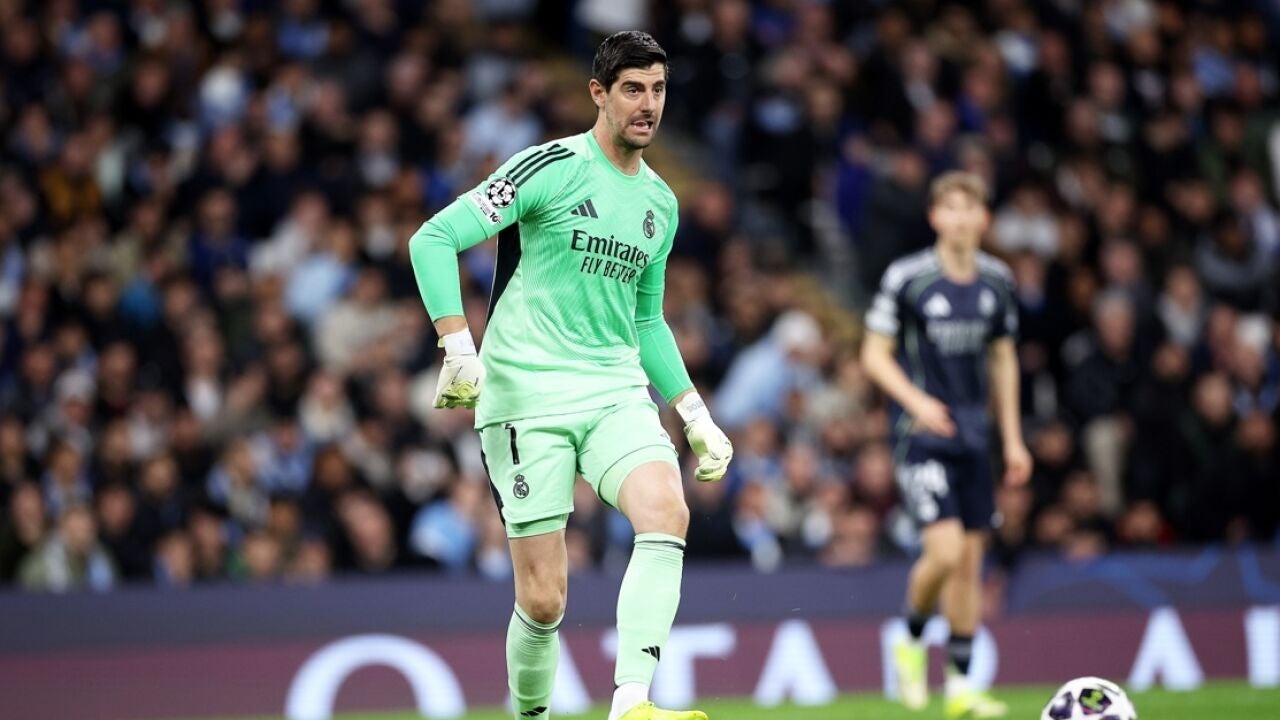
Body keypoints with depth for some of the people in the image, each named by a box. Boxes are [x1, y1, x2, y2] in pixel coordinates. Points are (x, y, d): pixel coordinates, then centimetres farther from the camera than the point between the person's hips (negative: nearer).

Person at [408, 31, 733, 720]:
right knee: (542, 599, -7)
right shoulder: (552, 167, -6)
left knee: (667, 511, -26)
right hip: (526, 396, -5)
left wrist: (695, 414, 20)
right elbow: (433, 239, -11)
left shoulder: (660, 202, 15)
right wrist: (459, 348, -22)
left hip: (617, 393, 5)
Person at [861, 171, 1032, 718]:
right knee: (945, 551, -17)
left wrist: (1012, 438, 15)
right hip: (921, 432, -5)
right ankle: (912, 642, 11)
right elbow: (875, 355, -5)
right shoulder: (906, 277, -9)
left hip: (972, 434, 5)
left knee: (971, 559, 5)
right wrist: (916, 400, -22)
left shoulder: (997, 280, 6)